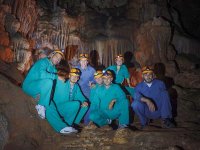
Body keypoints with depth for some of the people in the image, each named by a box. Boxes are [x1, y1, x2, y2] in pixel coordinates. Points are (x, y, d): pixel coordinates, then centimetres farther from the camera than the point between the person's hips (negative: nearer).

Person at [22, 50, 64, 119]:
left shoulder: (53, 67, 12)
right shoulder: (43, 62, -13)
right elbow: (42, 75, -31)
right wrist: (56, 76, -22)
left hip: (38, 89, 8)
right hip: (29, 86, -8)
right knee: (48, 81, -29)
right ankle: (41, 106, -17)